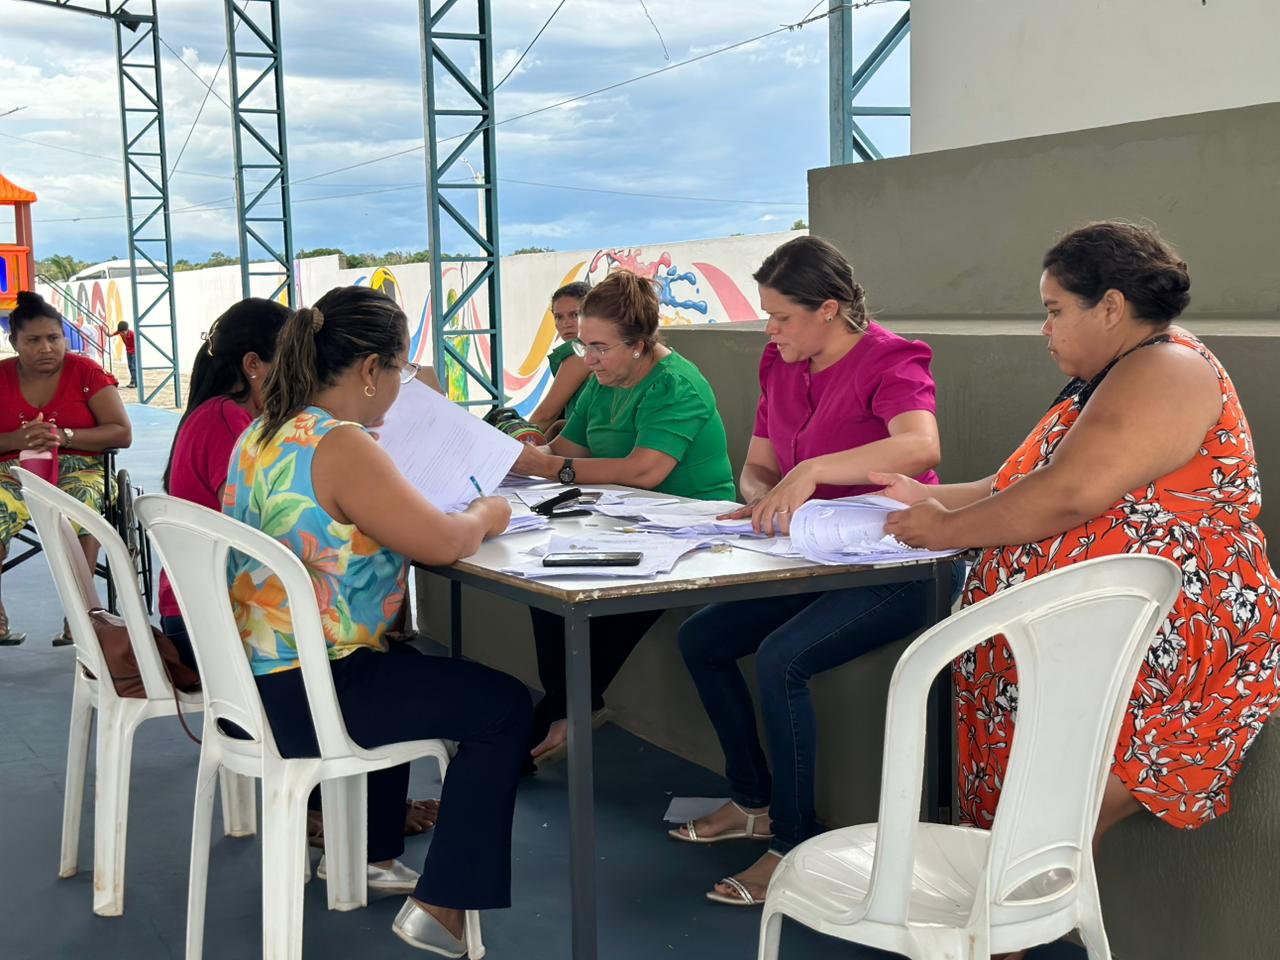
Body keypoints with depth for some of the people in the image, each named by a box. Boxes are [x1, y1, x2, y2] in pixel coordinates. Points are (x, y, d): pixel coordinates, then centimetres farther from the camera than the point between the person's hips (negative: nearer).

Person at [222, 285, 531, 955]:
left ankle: (371, 855, 44)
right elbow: (439, 543, -25)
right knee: (503, 705, 3)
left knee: (401, 671, 36)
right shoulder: (341, 446, -22)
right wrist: (487, 515, -4)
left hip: (249, 681, 10)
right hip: (300, 701, -10)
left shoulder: (262, 433, 8)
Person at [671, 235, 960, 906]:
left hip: (898, 567, -9)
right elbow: (756, 468, 12)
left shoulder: (889, 361, -16)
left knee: (780, 659, -27)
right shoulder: (781, 366, 7)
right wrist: (765, 497, -12)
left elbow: (921, 448, -37)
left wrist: (811, 470, -43)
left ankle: (793, 845, -11)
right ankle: (752, 801, 19)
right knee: (699, 638, 4)